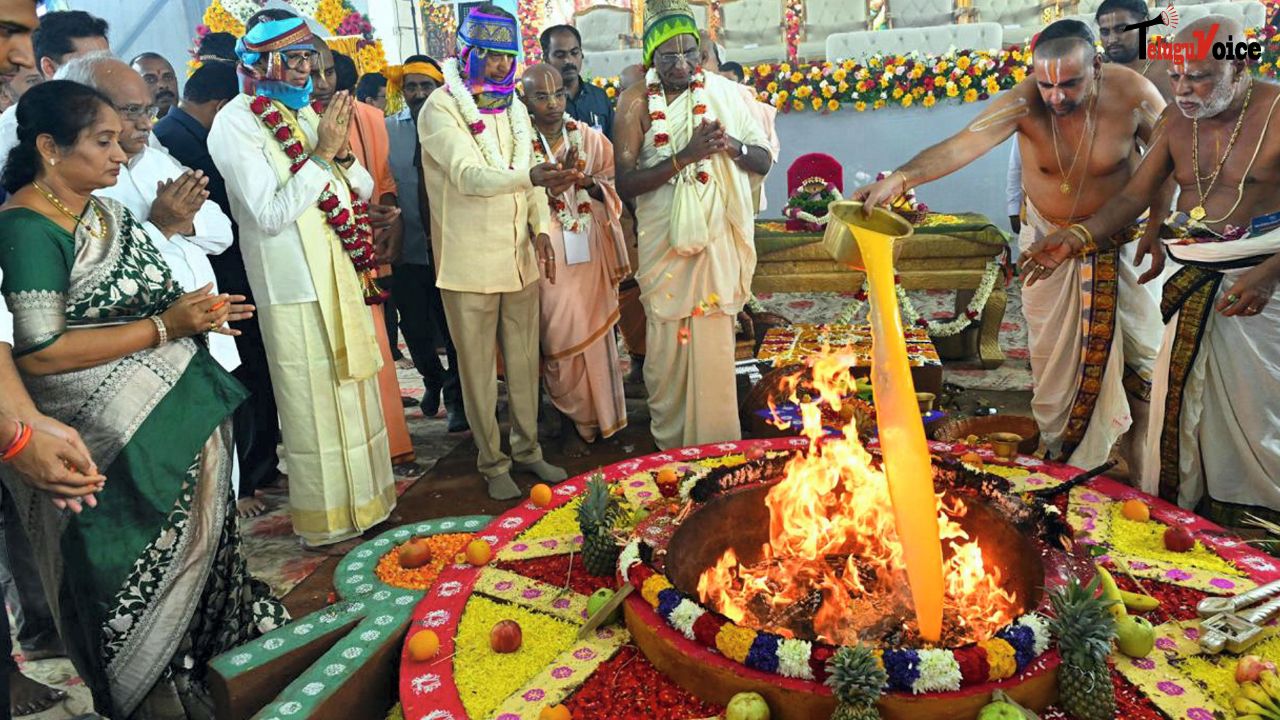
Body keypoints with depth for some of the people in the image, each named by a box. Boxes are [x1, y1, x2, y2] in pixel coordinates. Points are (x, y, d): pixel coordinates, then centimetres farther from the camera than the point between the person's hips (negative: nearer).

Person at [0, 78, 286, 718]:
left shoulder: (105, 211, 10)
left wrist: (194, 309, 5)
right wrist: (165, 327, -19)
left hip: (180, 418, 8)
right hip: (119, 447, -8)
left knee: (198, 552, 15)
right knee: (143, 577, 6)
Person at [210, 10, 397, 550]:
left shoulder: (305, 112, 10)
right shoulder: (236, 123, -10)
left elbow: (363, 190, 10)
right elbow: (269, 214, -19)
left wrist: (342, 152, -9)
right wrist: (321, 154, -19)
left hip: (343, 277, 7)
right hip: (294, 287, -7)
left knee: (354, 391, 15)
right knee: (313, 404, 2)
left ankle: (365, 499, 32)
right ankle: (325, 523, 18)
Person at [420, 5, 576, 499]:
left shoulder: (513, 107, 11)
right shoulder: (441, 109, -10)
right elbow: (469, 176, -25)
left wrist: (541, 227, -1)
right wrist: (532, 177, -40)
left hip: (520, 257, 6)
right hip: (469, 263, -6)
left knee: (524, 360, 13)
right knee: (478, 368, 5)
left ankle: (527, 448, 29)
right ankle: (492, 462, 19)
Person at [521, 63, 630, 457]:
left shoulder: (591, 138, 6)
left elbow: (613, 191, 11)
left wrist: (591, 183, -9)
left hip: (590, 251, 3)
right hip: (548, 253, -3)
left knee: (595, 331, 8)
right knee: (562, 336, -1)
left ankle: (600, 413, 25)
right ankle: (574, 420, 17)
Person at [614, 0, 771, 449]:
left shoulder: (724, 93, 3)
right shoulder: (637, 102, -2)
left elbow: (764, 161, 6)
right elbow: (625, 183, -10)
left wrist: (732, 146, -15)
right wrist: (684, 156, -20)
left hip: (717, 240, 1)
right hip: (662, 241, 0)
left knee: (714, 348, 3)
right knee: (665, 347, 6)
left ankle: (716, 447, 17)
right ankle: (669, 444, 22)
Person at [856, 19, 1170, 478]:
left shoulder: (1133, 94, -23)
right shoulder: (1024, 103, -26)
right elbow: (963, 144, -42)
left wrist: (1157, 225, -15)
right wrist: (902, 177, -58)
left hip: (1118, 239, 0)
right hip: (1048, 238, 0)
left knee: (1138, 343, 4)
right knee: (1050, 346, 8)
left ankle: (1136, 445, 25)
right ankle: (1057, 447, 27)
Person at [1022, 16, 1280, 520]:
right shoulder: (1177, 122, 5)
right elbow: (1134, 196, 6)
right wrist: (1077, 237, -8)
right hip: (1195, 282, 5)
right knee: (1180, 396, 8)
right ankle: (1181, 508, 23)